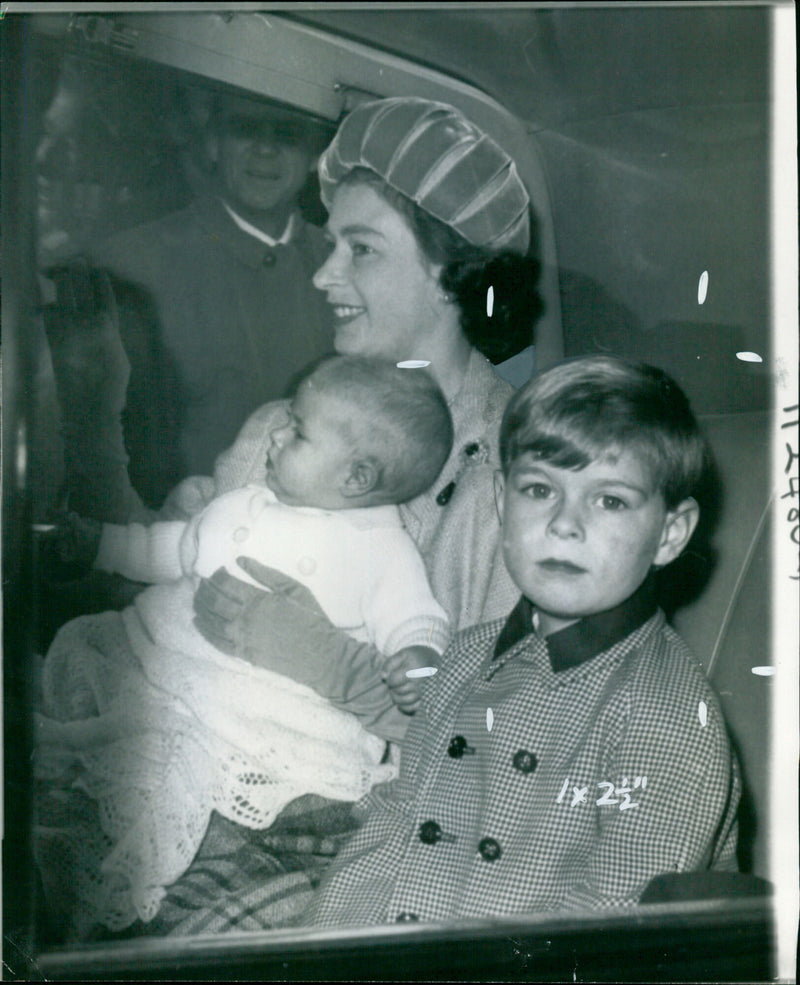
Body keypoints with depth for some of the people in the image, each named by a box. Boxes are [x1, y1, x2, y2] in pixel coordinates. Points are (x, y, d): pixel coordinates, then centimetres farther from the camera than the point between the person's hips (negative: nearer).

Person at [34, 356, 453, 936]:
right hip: (168, 652, 7)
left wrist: (416, 660, -21)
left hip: (263, 690, -7)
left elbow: (413, 620, 1)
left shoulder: (384, 547, 3)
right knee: (78, 644, -2)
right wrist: (100, 541, 30)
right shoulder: (242, 509, 19)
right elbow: (175, 552, 32)